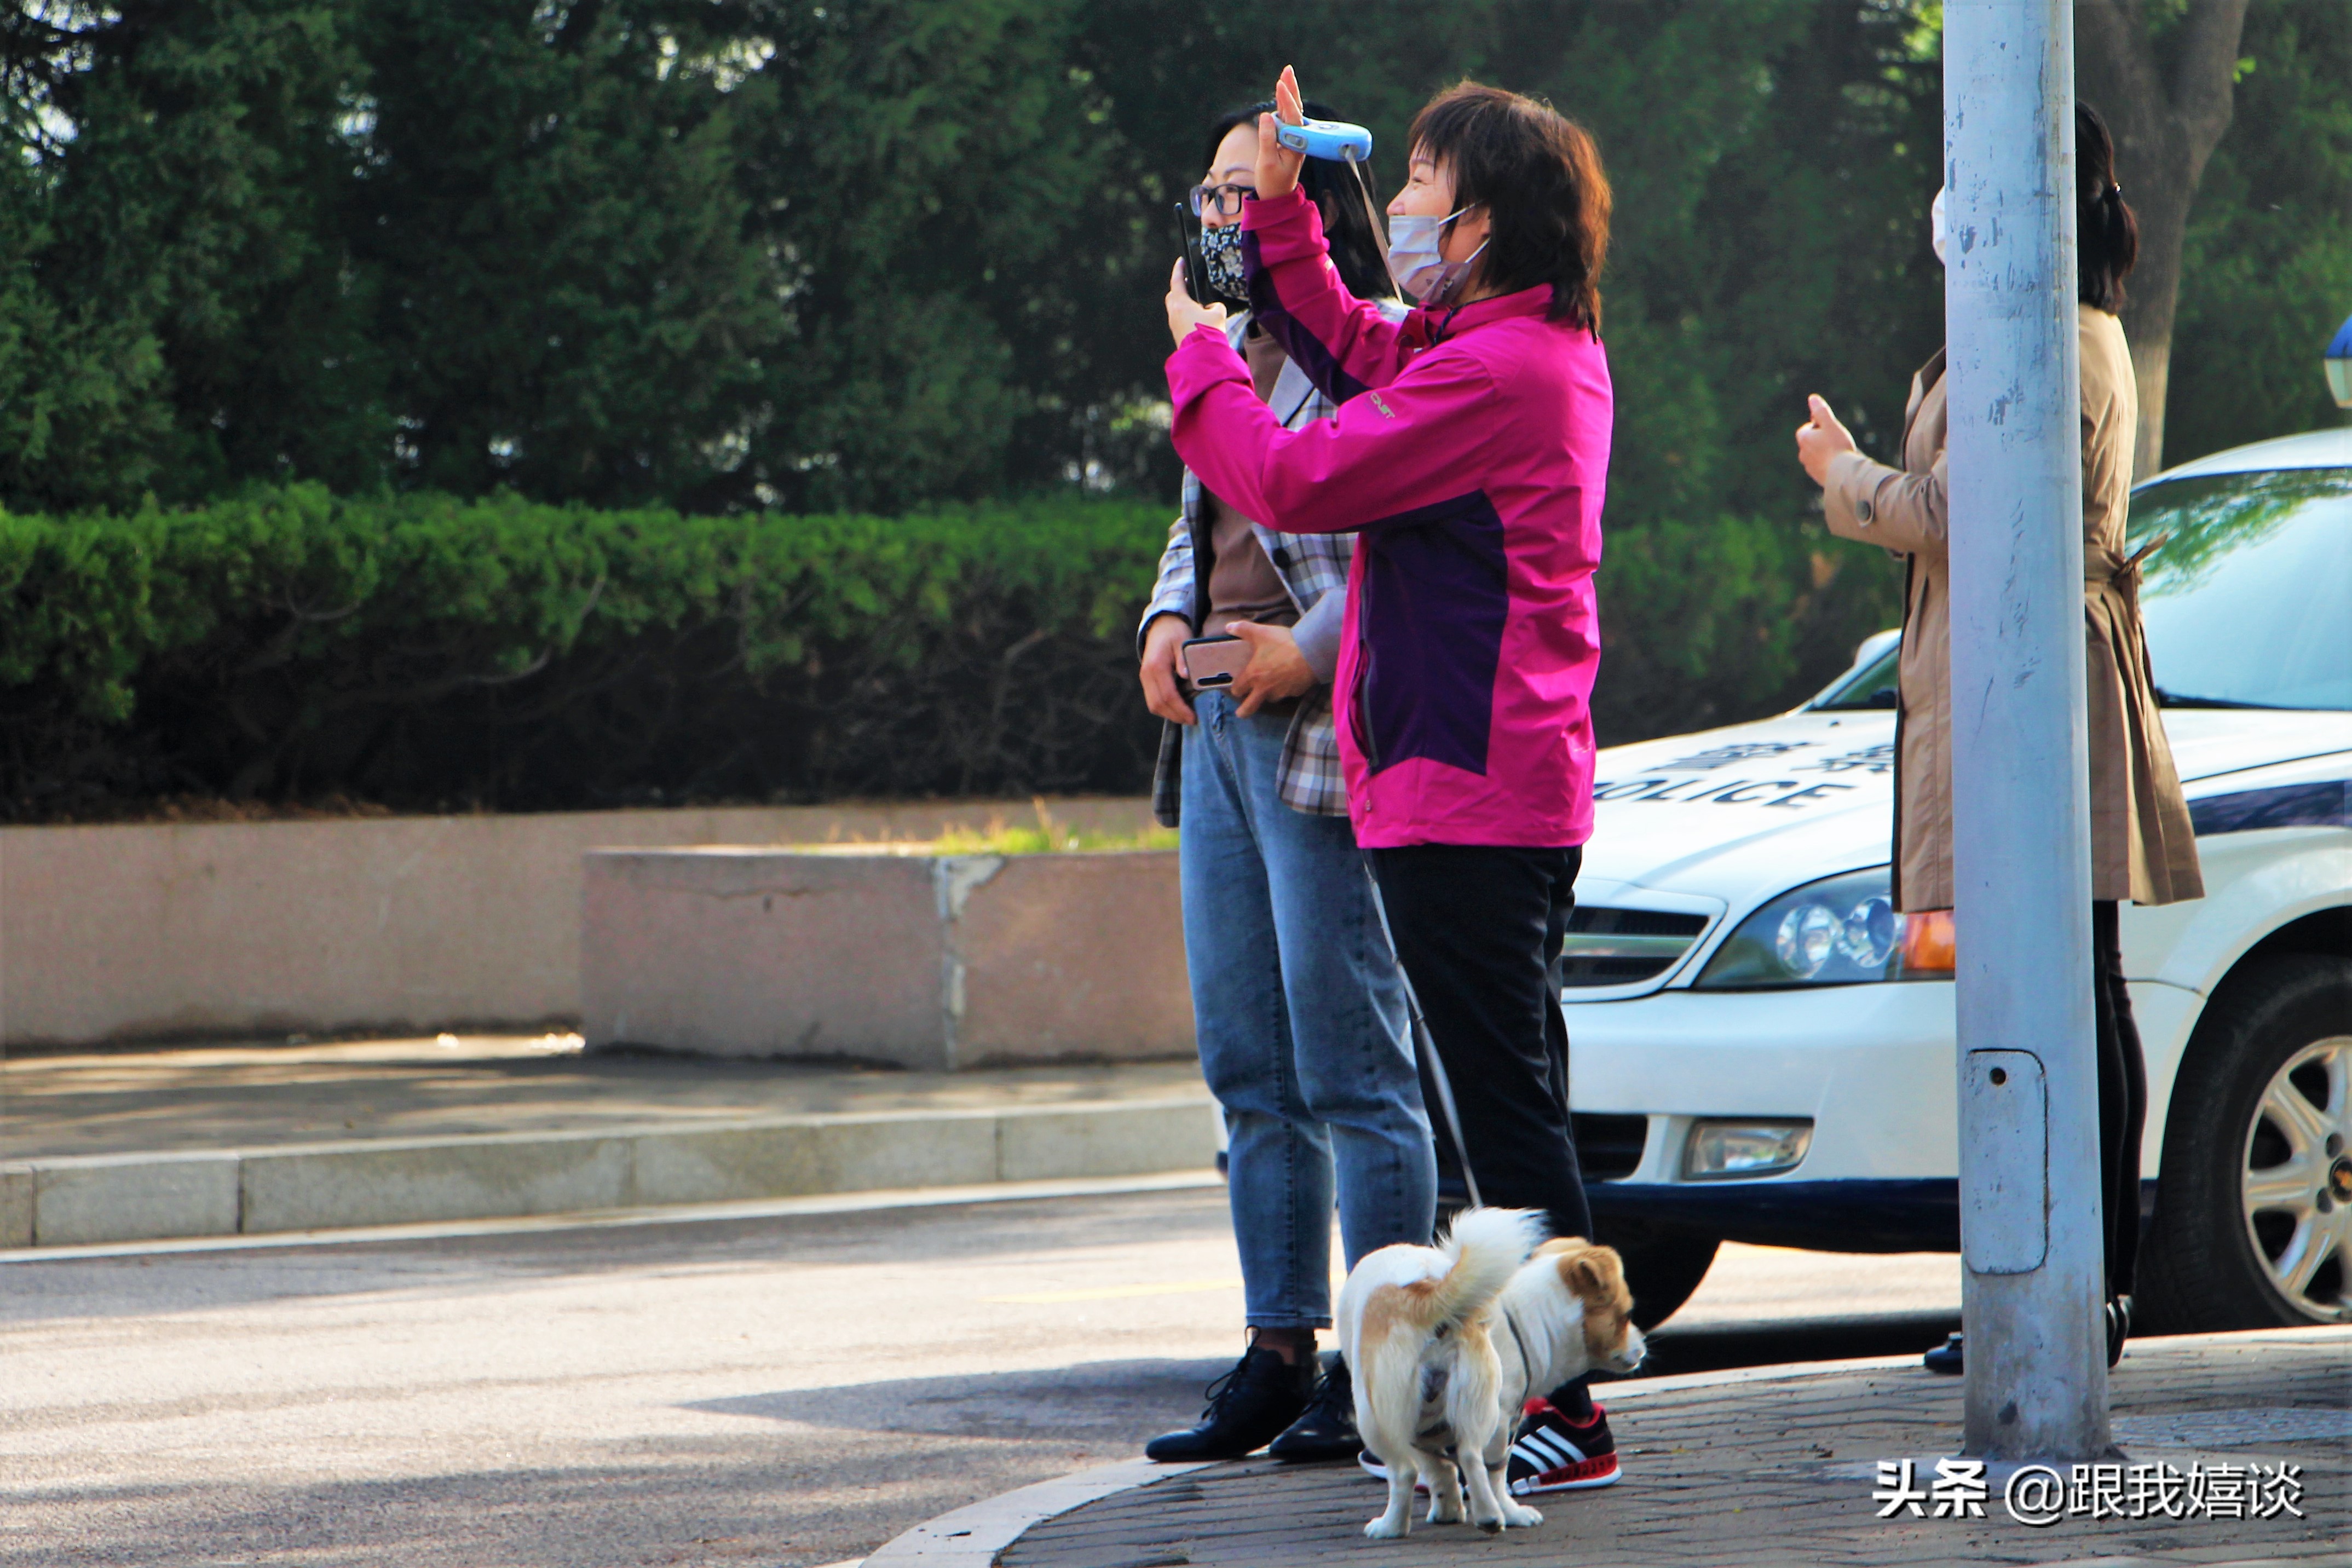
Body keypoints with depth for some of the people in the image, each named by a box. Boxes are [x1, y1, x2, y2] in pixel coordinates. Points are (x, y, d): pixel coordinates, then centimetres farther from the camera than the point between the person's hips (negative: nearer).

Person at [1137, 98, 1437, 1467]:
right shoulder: (1232, 356, 19)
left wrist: (1310, 649, -20)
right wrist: (1169, 619, 8)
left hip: (1321, 736, -9)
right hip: (1216, 729, 9)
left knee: (1353, 1072, -7)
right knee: (1251, 1074, 10)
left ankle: (1377, 1368, -3)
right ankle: (1280, 1354, 14)